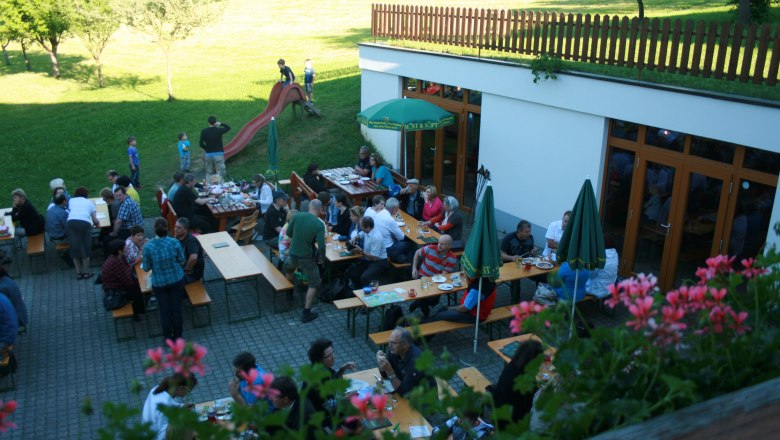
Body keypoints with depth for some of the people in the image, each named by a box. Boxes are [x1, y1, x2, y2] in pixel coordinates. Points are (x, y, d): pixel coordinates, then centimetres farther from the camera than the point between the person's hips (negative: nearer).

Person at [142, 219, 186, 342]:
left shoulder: (148, 247, -18)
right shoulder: (175, 242, -17)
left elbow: (146, 268, -7)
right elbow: (182, 261, -5)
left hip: (159, 283, -1)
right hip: (176, 280, 1)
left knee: (164, 311, 14)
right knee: (176, 309, 14)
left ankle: (168, 338, 28)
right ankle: (178, 337, 28)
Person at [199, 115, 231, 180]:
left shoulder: (204, 131, -4)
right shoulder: (219, 130, -7)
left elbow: (201, 144, -3)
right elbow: (228, 127, 12)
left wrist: (207, 148, 12)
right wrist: (221, 123, 1)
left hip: (208, 154, 2)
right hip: (219, 154, -2)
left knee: (208, 172, 13)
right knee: (220, 172, 0)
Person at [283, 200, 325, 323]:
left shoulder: (297, 216, -9)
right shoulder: (319, 225, -19)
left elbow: (288, 233, 3)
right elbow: (321, 246, -22)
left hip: (292, 255, 4)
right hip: (307, 258, -4)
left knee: (289, 270, 37)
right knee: (314, 284, 14)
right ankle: (306, 313, 11)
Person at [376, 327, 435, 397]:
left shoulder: (416, 360, -30)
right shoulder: (395, 351, -9)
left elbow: (404, 392, -28)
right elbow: (385, 375, 2)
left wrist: (389, 370, -35)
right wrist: (380, 361, -17)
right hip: (408, 392, 6)